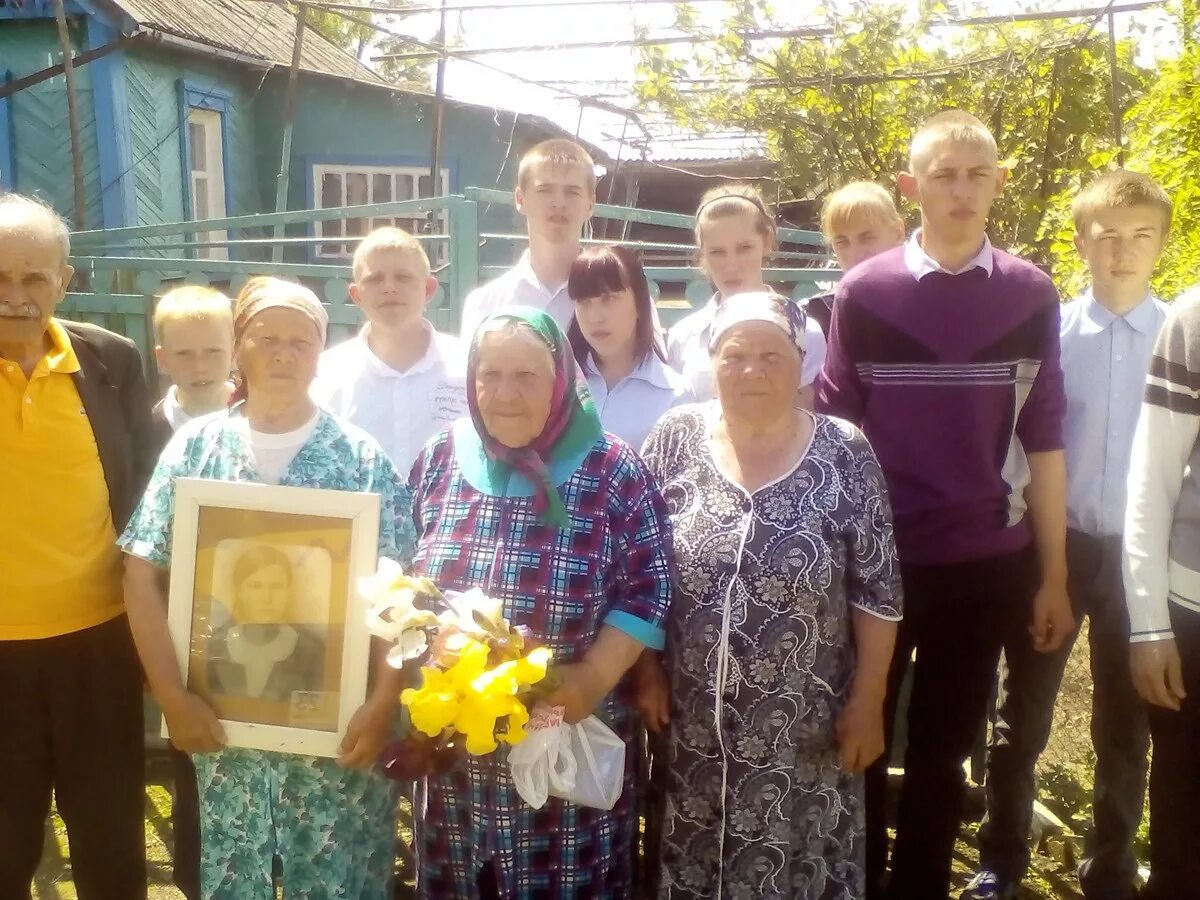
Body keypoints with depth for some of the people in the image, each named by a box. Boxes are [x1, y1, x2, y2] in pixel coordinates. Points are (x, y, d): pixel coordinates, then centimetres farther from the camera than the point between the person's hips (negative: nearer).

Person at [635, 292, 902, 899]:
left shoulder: (844, 454, -8)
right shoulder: (675, 439, -4)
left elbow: (877, 590, -5)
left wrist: (866, 701, -5)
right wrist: (645, 670, -1)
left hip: (802, 729, -1)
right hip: (691, 722, 2)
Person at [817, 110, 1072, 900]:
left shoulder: (1032, 295, 1)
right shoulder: (864, 292, -4)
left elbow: (1043, 442, 3)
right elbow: (833, 427, 0)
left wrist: (1054, 574, 3)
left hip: (988, 562, 1)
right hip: (877, 559, -1)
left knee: (944, 748, 13)